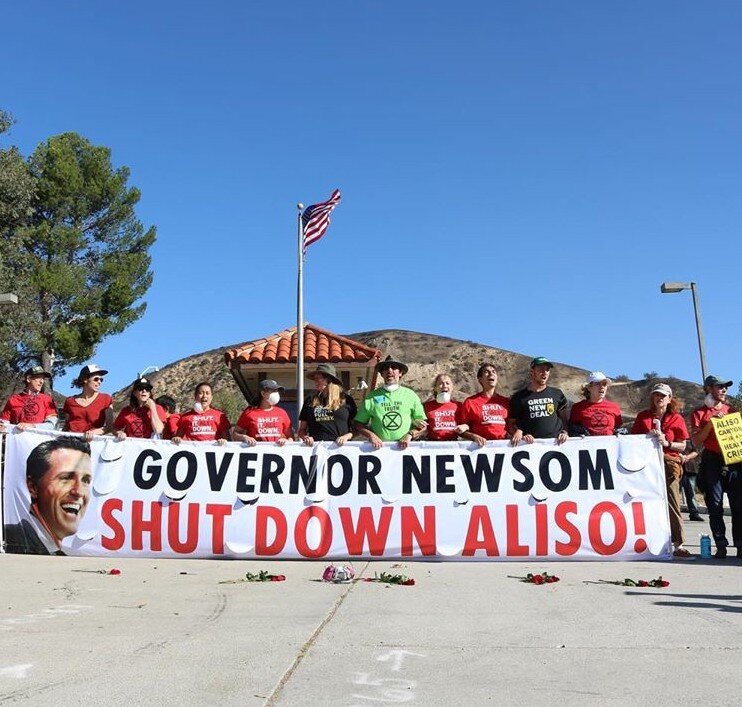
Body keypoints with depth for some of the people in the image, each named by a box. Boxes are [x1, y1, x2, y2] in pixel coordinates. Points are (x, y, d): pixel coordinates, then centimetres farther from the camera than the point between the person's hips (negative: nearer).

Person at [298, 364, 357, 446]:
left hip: (339, 447, -2)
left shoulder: (346, 399, 11)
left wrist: (346, 437, -5)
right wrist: (305, 437, 1)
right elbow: (301, 430, 20)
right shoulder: (309, 401, 17)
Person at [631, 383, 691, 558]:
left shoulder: (677, 419, 8)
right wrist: (648, 437, -3)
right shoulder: (643, 416, 13)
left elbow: (682, 446, 7)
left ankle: (678, 544, -5)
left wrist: (667, 443, -10)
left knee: (672, 502, -7)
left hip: (670, 463, -1)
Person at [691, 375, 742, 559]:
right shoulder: (699, 413, 7)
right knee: (715, 506, -3)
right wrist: (711, 423, -10)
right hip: (712, 462, -3)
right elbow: (696, 441, -1)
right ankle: (720, 545, 1)